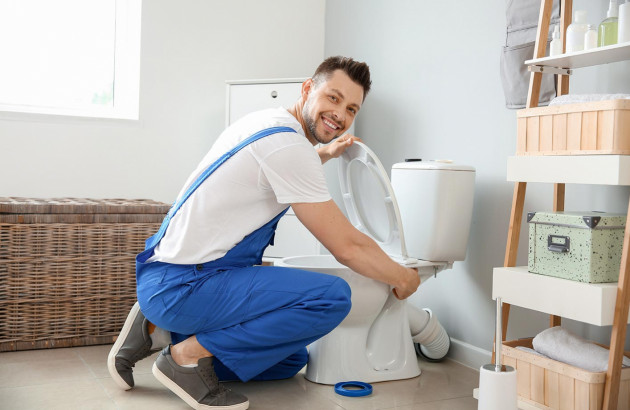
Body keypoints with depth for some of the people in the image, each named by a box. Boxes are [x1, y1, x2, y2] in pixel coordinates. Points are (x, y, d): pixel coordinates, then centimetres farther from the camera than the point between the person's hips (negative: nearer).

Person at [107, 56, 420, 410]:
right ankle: (189, 355, -10)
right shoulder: (287, 142, -19)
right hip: (182, 285, -10)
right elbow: (347, 246, -15)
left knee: (291, 360, 19)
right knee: (332, 296, -22)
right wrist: (403, 278, 1)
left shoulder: (268, 122, 11)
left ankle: (161, 331, 13)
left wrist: (325, 154, 40)